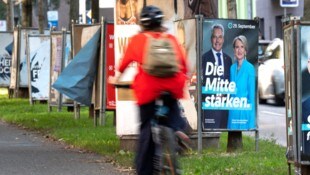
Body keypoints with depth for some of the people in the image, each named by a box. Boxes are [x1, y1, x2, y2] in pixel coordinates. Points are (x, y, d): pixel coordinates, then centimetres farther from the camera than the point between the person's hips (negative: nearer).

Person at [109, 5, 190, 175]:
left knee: (146, 129, 7)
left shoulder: (137, 40, 12)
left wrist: (116, 77, 36)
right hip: (173, 84, 1)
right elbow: (183, 61, 14)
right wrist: (184, 77, 30)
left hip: (148, 87, -1)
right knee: (171, 104, 33)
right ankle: (177, 126, 1)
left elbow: (125, 60, 21)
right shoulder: (171, 39, 15)